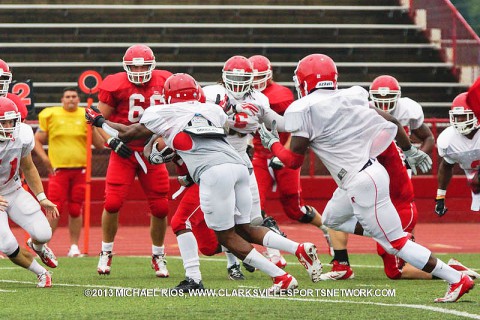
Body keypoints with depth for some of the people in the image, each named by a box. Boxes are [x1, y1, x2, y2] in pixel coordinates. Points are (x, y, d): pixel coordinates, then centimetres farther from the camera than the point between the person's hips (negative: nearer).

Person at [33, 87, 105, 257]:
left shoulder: (86, 116, 5)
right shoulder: (51, 115, 2)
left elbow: (100, 145, 6)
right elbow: (37, 140, 9)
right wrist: (44, 158, -5)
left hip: (80, 170, 2)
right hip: (58, 170, -2)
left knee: (76, 210, 5)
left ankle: (74, 246, 14)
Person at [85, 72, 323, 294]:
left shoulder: (162, 114, 15)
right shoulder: (212, 110, 27)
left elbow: (126, 134, 27)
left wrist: (98, 120, 44)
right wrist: (171, 148, 52)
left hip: (214, 172, -6)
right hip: (238, 165, 6)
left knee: (226, 236, 5)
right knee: (243, 229, 18)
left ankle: (281, 278, -4)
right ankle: (300, 249, -1)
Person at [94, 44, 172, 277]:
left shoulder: (164, 82, 1)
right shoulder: (116, 85, -8)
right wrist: (112, 141, -15)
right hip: (124, 151, -3)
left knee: (160, 207, 2)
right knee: (113, 203, -11)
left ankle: (158, 256, 22)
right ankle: (106, 253, 10)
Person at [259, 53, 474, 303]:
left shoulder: (304, 110, -11)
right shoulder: (350, 98, 7)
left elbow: (293, 160, -8)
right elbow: (389, 125, 14)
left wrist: (271, 143, 12)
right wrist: (410, 150, 30)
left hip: (362, 183, -8)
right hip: (371, 170, 8)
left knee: (395, 244, -2)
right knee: (332, 219, 28)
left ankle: (457, 280, -2)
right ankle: (393, 236, 21)